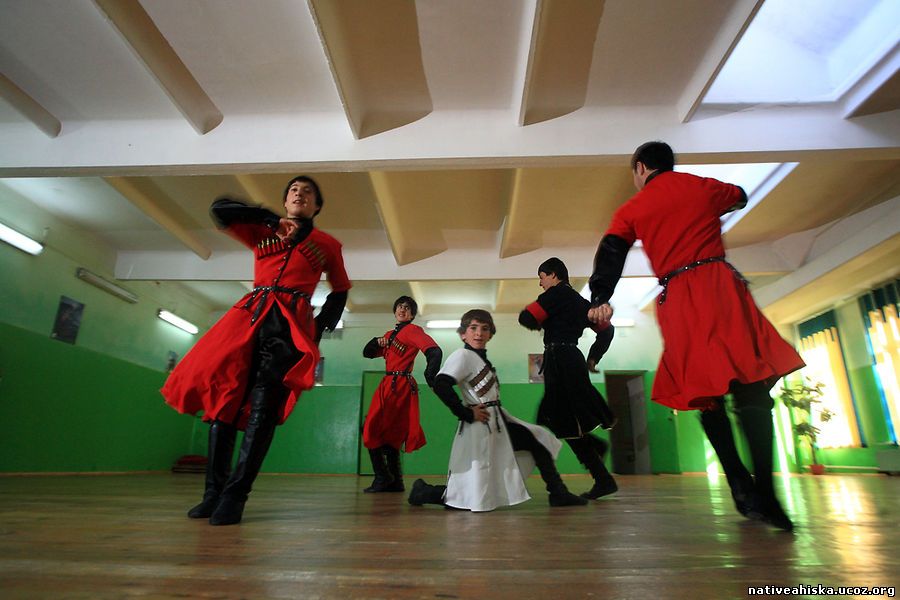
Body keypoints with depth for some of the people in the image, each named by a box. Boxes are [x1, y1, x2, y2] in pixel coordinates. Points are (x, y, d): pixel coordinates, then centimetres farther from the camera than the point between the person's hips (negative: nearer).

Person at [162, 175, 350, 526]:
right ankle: (214, 491, 4)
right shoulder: (261, 232, 23)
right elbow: (220, 210, 13)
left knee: (263, 404, -16)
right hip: (249, 316, 3)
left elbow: (340, 291, 22)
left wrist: (320, 327, 7)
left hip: (290, 322, -2)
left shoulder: (327, 244, 19)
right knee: (223, 396, -5)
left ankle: (235, 496, -13)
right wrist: (273, 221, 5)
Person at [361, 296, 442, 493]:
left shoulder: (413, 330, -5)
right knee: (390, 434, 11)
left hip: (400, 386, -8)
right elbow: (368, 353, 21)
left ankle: (383, 478, 1)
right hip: (388, 385, 8)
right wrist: (378, 342, 2)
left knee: (373, 429, -7)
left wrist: (430, 378, -20)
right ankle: (395, 481, 20)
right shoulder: (390, 334, 20)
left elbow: (435, 352, -19)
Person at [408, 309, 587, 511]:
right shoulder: (462, 356, -13)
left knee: (537, 440, 14)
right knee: (476, 499, -3)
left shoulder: (481, 357, 14)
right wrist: (467, 414, -21)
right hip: (480, 427, -9)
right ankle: (423, 492, 12)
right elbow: (440, 385, -28)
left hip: (497, 422, 9)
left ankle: (558, 493, 22)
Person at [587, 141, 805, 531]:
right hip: (721, 285, 0)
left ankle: (741, 486, 2)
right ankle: (764, 492, -12)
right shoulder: (703, 186, 17)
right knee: (749, 386, -5)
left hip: (677, 300, 0)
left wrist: (600, 300, -12)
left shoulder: (630, 210, 13)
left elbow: (611, 253, -3)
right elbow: (739, 197, 38)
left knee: (706, 393, 7)